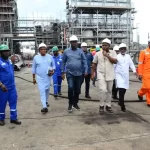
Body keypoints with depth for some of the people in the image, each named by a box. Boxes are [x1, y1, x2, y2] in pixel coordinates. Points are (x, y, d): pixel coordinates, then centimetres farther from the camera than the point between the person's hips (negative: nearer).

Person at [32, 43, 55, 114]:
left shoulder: (50, 57, 1)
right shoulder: (36, 57, -2)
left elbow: (53, 65, 9)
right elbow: (34, 68, 3)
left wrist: (53, 71, -12)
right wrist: (33, 78, 4)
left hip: (48, 77, 2)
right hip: (40, 77, -2)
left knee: (47, 90, 16)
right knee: (42, 91, -10)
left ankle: (46, 101, 41)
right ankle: (45, 107, -14)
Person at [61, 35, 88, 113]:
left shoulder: (80, 51, 2)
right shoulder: (66, 51, 1)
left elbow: (84, 61, 0)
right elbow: (63, 62, 6)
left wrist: (86, 71, -9)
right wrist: (63, 72, 5)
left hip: (79, 73, 2)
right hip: (70, 73, -2)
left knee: (77, 89, 10)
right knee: (71, 87, -16)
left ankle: (75, 103, 27)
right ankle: (70, 104, 0)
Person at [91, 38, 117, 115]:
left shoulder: (113, 52, 1)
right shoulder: (98, 53, 2)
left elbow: (115, 61, -12)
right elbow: (94, 64, 9)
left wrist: (107, 55, -17)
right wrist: (92, 74, 7)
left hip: (110, 75, 2)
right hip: (101, 75, -2)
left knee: (109, 91, 10)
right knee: (103, 90, -16)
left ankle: (108, 105, 24)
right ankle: (101, 106, 1)